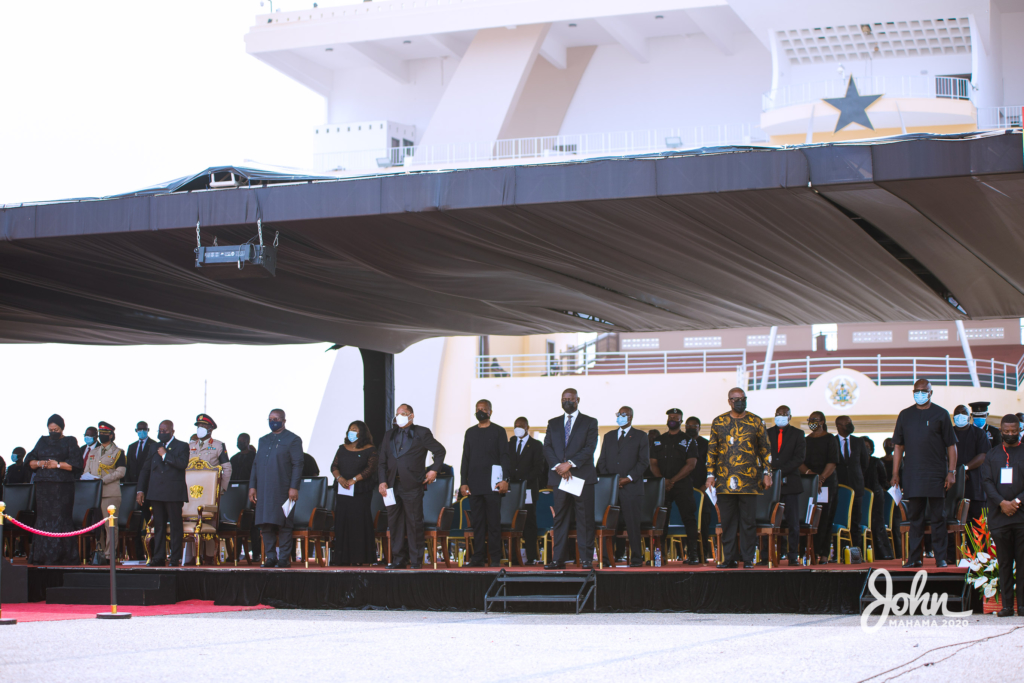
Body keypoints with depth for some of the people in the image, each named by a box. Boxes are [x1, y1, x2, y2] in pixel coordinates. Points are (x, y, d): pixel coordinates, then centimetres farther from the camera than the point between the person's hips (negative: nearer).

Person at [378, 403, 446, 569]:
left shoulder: (421, 433, 2)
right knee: (395, 523, 6)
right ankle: (398, 560, 13)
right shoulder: (389, 435, 15)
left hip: (412, 486, -5)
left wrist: (434, 470, -2)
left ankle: (416, 560, 4)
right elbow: (382, 461, 14)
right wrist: (382, 481, 3)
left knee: (414, 523, -2)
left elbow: (440, 451, 7)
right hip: (393, 485, 5)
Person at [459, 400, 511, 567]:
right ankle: (478, 557, 6)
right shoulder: (470, 432, 16)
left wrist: (504, 479, -11)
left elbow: (504, 457, 0)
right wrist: (463, 482, 6)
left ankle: (495, 558, -2)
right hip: (474, 484, 4)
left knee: (493, 521, -4)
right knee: (476, 521, 3)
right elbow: (465, 458, 15)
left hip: (492, 484, -4)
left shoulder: (498, 431, 5)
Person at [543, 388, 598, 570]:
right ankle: (558, 559, 1)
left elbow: (590, 447, -4)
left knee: (585, 519, -4)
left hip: (582, 476, -3)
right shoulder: (553, 423, 17)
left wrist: (570, 464, -14)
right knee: (560, 519, 1)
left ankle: (586, 558, -3)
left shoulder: (590, 423, 7)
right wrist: (558, 466, -10)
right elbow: (547, 447, 7)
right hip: (559, 476, 3)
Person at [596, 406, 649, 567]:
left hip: (631, 487, -3)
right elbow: (602, 460, 17)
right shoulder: (609, 436, 21)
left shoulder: (640, 437, 8)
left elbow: (644, 461, 0)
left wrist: (629, 478, -10)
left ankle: (636, 558, 0)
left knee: (632, 524, -5)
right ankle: (608, 558, -3)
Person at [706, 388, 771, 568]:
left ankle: (748, 558, 5)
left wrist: (767, 473, 2)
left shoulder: (756, 422, 7)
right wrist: (711, 474, 5)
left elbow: (765, 450, 10)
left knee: (748, 520, -1)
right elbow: (711, 450, 11)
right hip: (725, 480, 1)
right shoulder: (718, 422, 8)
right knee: (727, 520, 3)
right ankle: (730, 557, 10)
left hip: (749, 479, -1)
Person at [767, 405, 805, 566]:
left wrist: (782, 470, -13)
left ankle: (793, 556, 1)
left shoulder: (797, 434, 8)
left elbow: (800, 457, -3)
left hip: (790, 482, -1)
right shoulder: (767, 433, 14)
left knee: (793, 522, -3)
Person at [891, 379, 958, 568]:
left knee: (938, 517, 0)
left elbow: (951, 445, 3)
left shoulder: (941, 414, 3)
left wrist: (951, 471, -5)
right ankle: (914, 557, 9)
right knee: (914, 517, 5)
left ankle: (940, 558, 4)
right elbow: (899, 447, 13)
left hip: (936, 475, -2)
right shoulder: (905, 415, 11)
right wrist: (895, 473, 7)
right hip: (912, 476, 2)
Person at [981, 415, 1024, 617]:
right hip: (999, 516, 2)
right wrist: (1002, 502, -9)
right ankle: (1007, 604, 4)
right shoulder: (992, 455, 14)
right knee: (1004, 562, 2)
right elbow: (987, 481, 5)